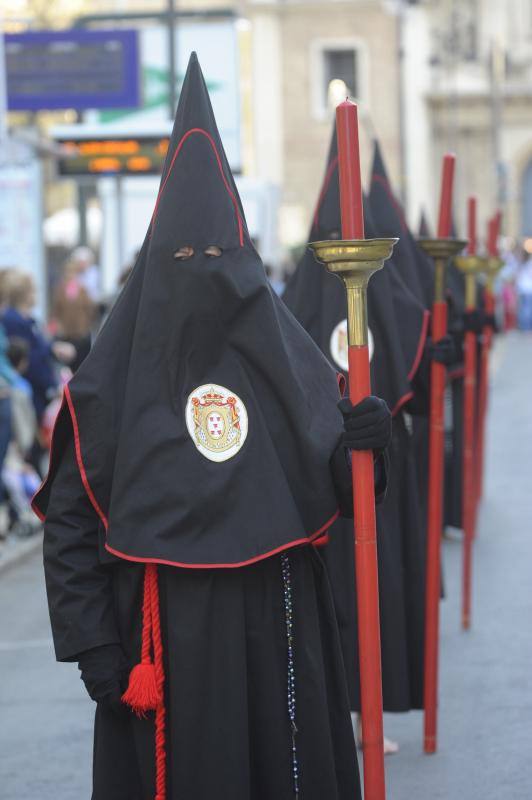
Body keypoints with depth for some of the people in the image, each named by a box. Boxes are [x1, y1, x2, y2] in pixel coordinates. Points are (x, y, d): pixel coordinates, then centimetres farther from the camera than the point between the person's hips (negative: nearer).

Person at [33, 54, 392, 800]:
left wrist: (356, 448, -11)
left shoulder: (284, 362, 4)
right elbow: (69, 522, -2)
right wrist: (92, 645, -9)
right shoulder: (113, 382, -3)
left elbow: (323, 494, 10)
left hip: (279, 629, 3)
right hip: (169, 638, -2)